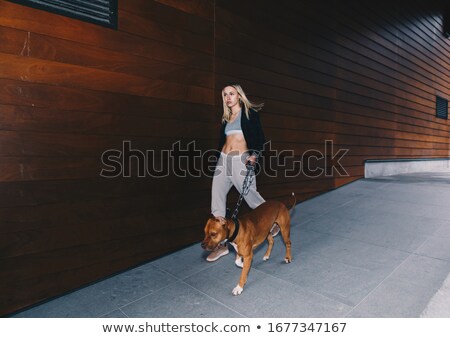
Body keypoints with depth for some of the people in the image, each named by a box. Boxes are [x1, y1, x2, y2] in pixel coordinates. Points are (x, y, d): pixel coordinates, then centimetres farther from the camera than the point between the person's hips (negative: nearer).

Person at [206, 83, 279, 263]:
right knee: (217, 201, -1)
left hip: (241, 160, -6)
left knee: (251, 196, 2)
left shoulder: (249, 113, 2)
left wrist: (254, 154, -21)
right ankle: (221, 244, 8)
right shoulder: (226, 118, 20)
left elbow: (259, 136, -5)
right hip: (223, 160, 6)